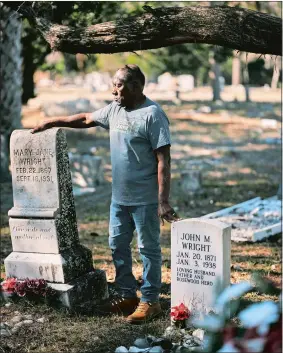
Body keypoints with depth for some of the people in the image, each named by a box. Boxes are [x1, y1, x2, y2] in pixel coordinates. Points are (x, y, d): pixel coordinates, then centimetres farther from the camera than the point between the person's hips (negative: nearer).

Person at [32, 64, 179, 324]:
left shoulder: (152, 115, -16)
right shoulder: (114, 110, 7)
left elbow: (163, 161, -19)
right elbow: (86, 119, 25)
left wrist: (163, 201, -22)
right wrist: (52, 122, 26)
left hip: (145, 199, -8)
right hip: (119, 197, 8)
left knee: (148, 249, 2)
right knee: (118, 246, 15)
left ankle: (150, 301, 11)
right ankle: (127, 296, 28)